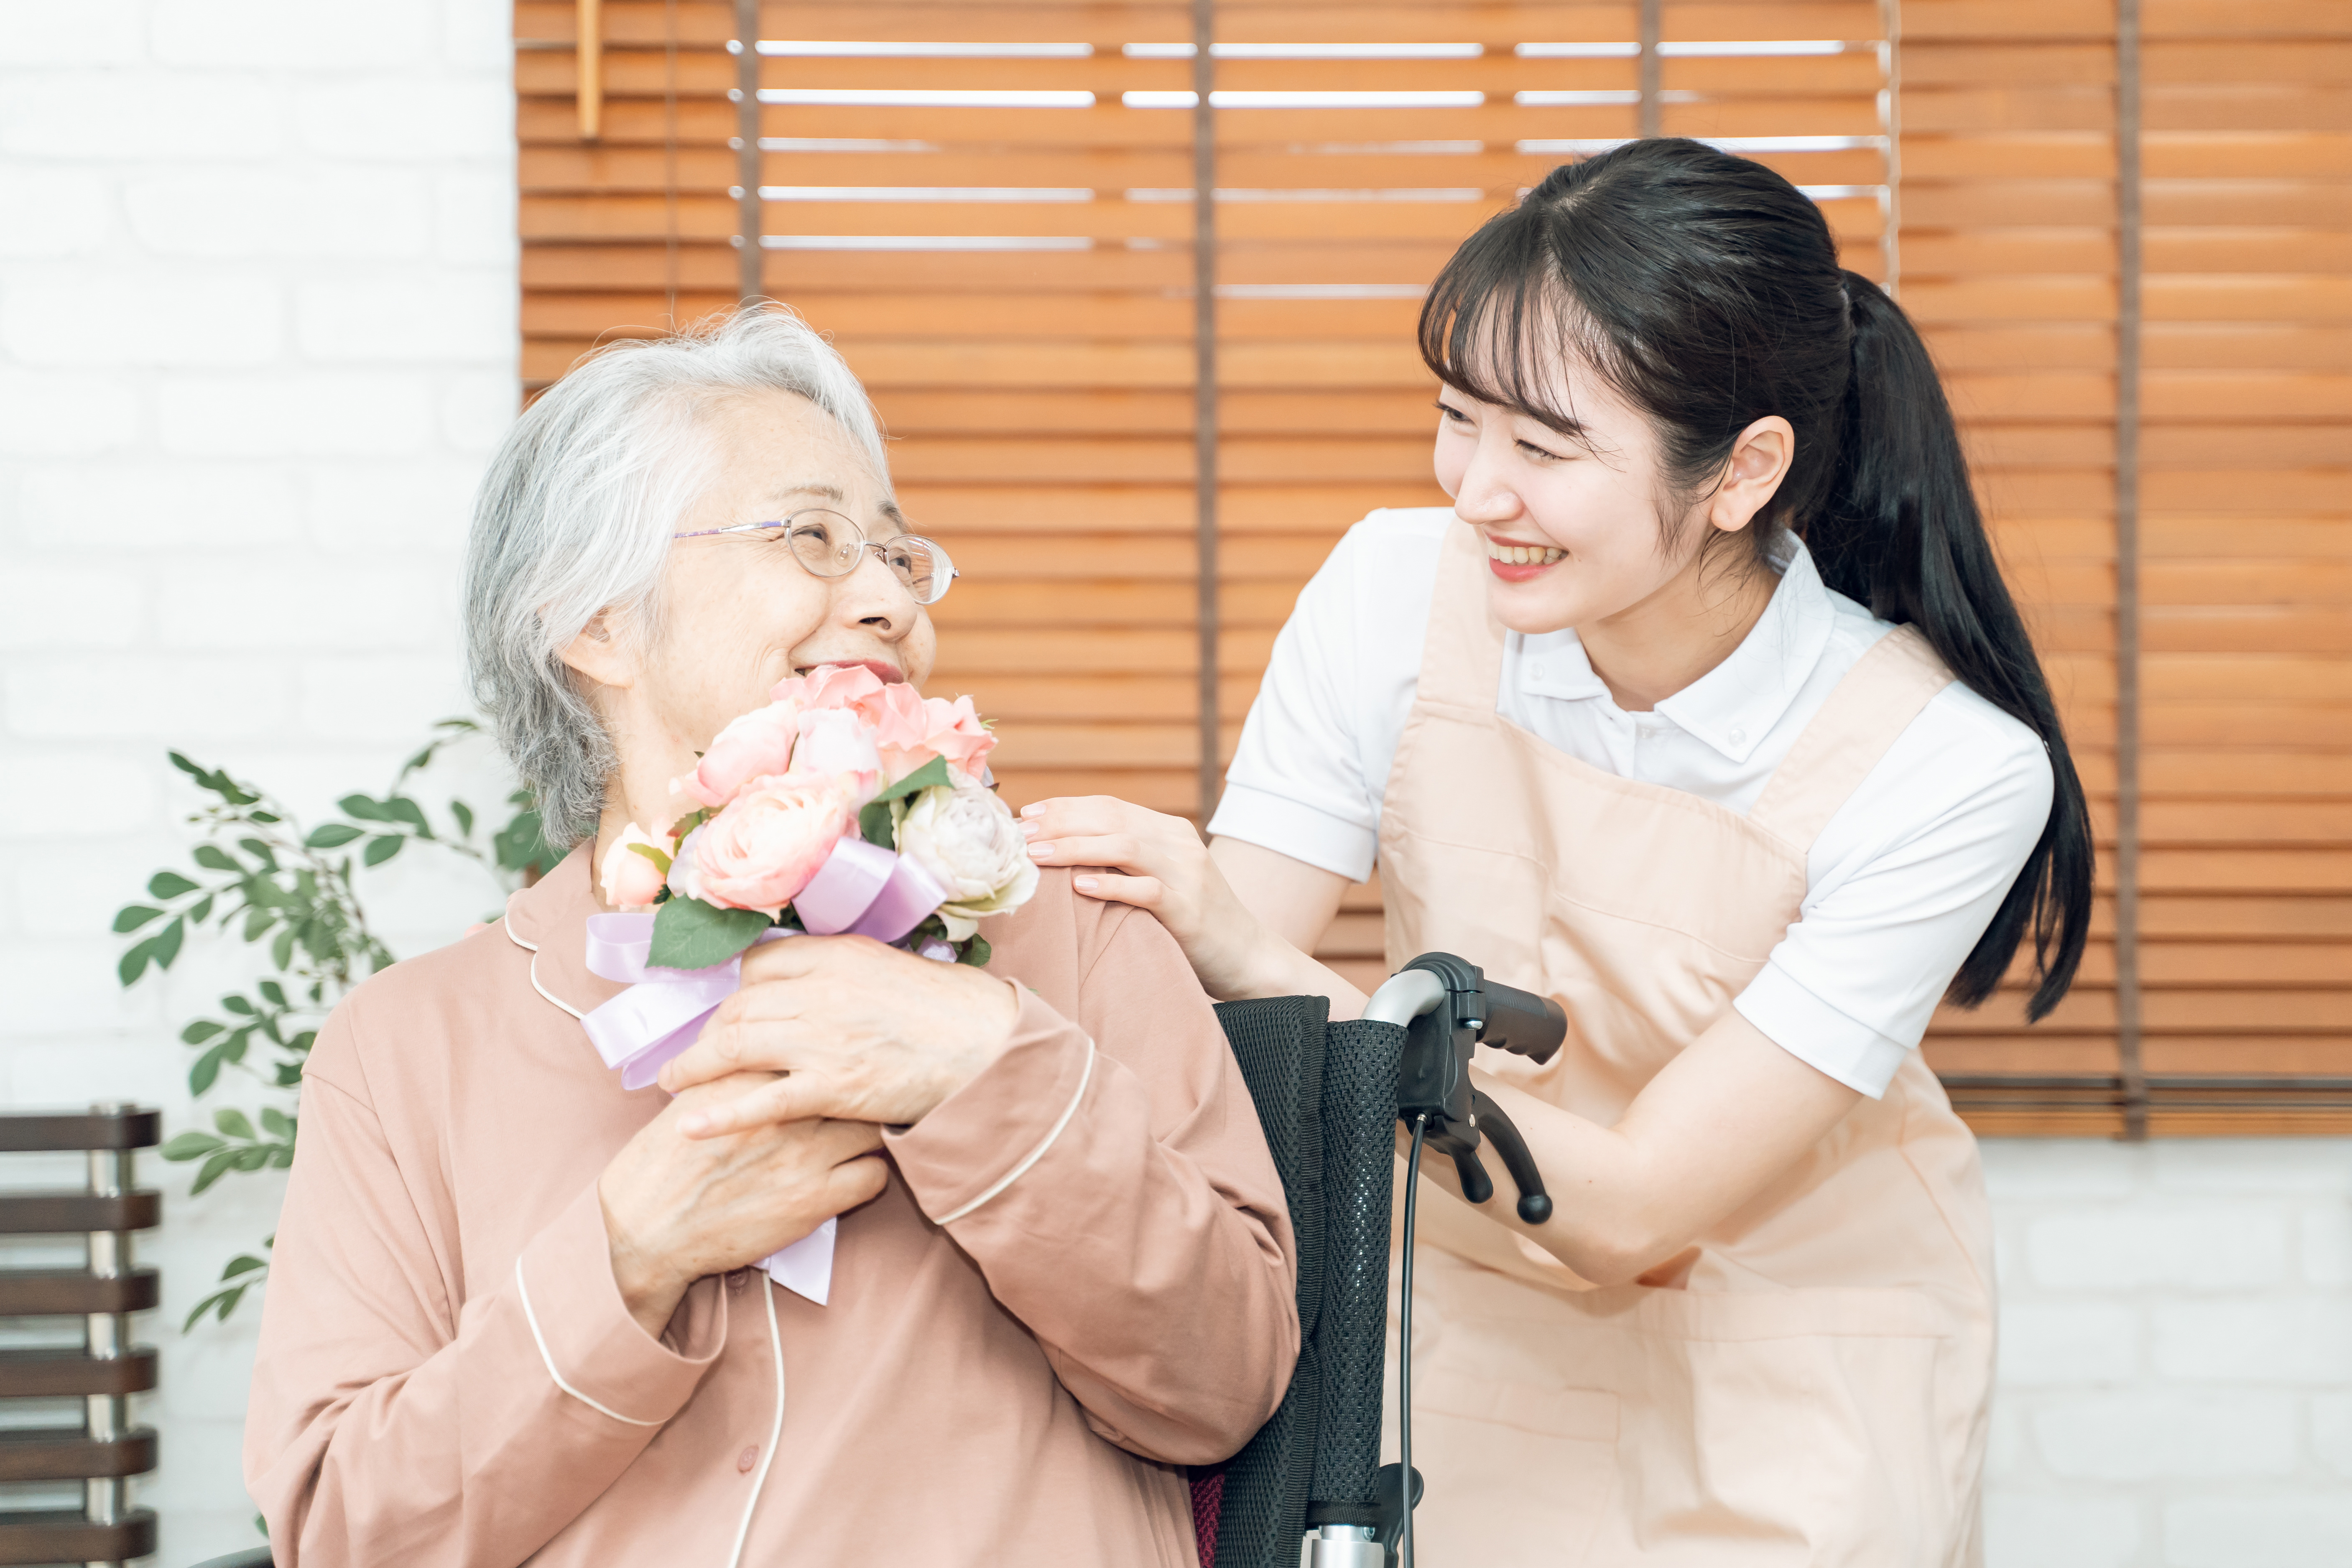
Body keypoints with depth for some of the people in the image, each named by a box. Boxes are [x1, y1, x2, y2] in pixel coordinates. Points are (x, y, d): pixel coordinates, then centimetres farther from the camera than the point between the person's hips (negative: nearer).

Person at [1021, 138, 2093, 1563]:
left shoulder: (1949, 769, -26)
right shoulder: (1398, 594, -18)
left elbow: (1631, 1207, -28)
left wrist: (1259, 961, -37)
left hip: (1802, 1382, -2)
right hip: (1494, 1339, 2)